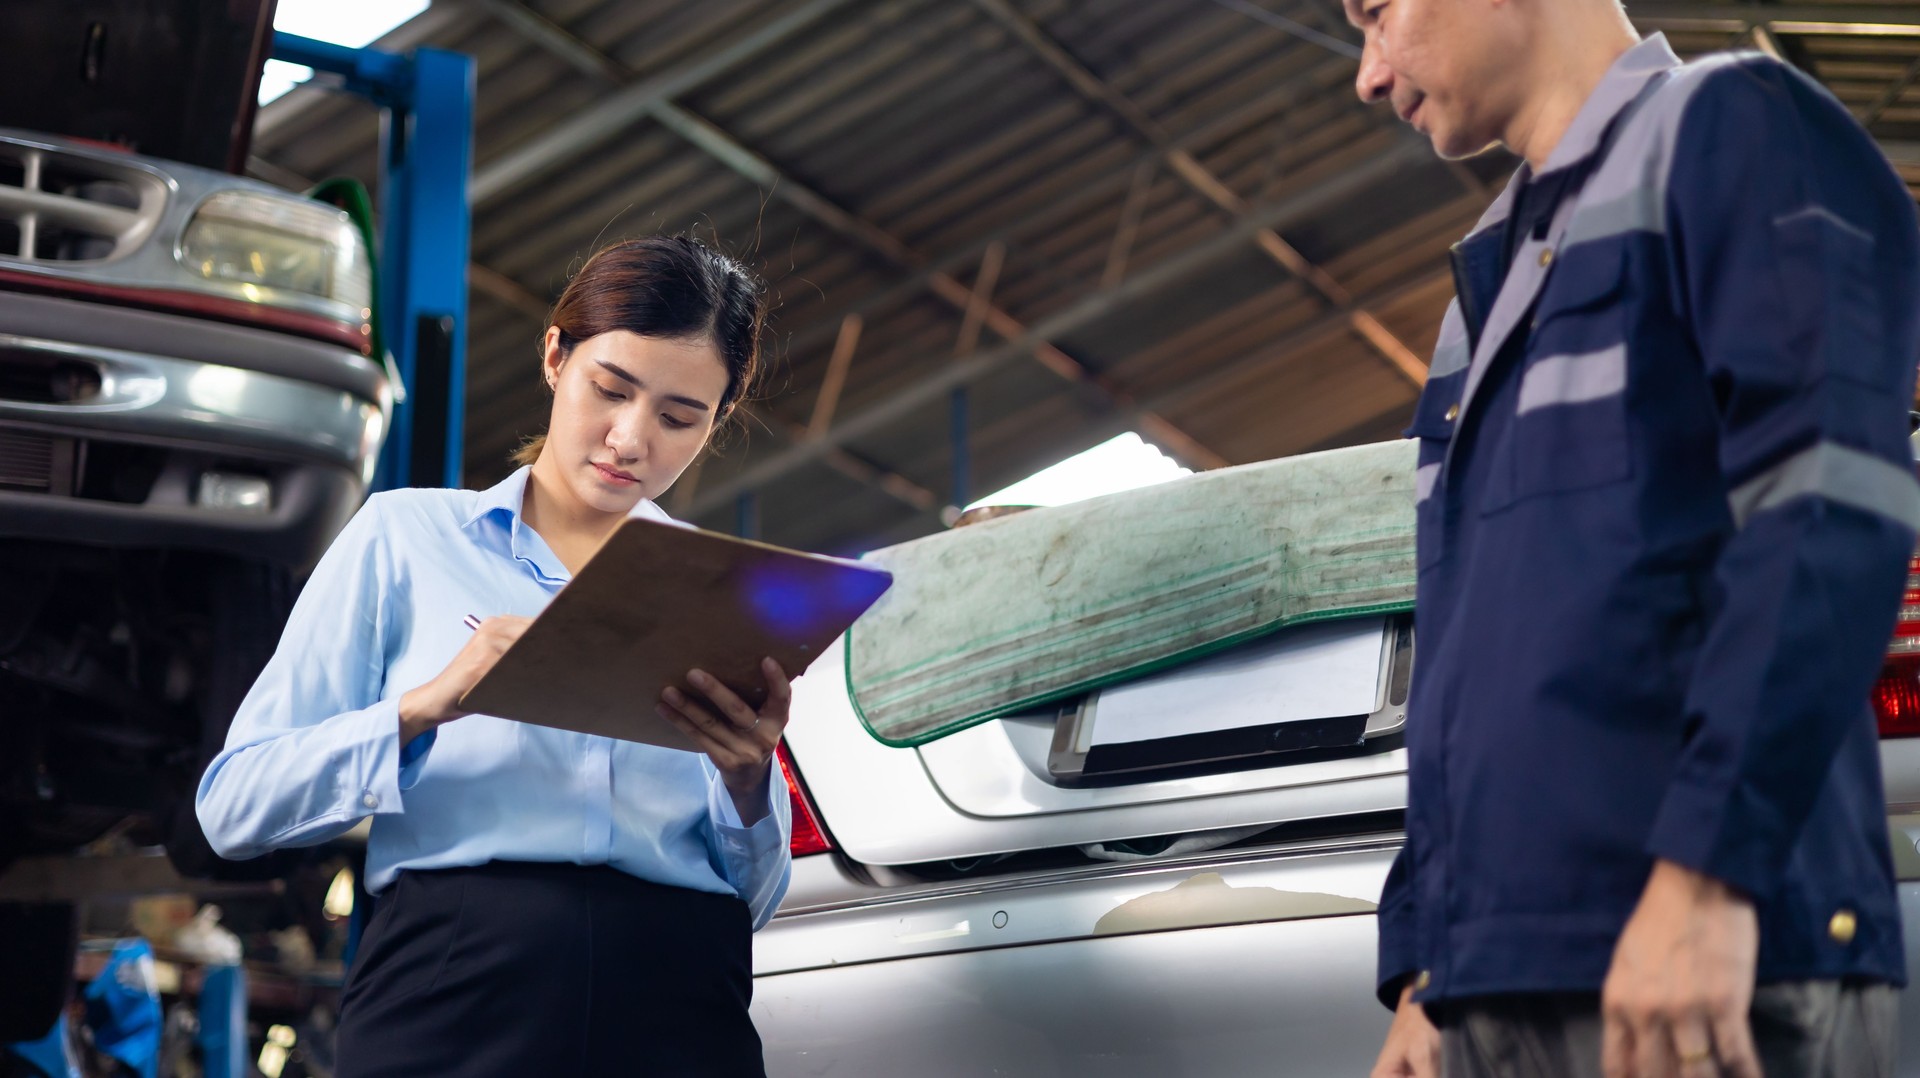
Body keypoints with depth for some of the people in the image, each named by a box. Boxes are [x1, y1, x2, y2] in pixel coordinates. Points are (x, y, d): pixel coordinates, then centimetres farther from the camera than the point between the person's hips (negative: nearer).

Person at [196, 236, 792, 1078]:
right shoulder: (405, 536, 7)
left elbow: (754, 900, 13)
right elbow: (233, 804, -1)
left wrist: (749, 779, -7)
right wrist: (424, 707, -15)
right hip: (451, 1004, -2)